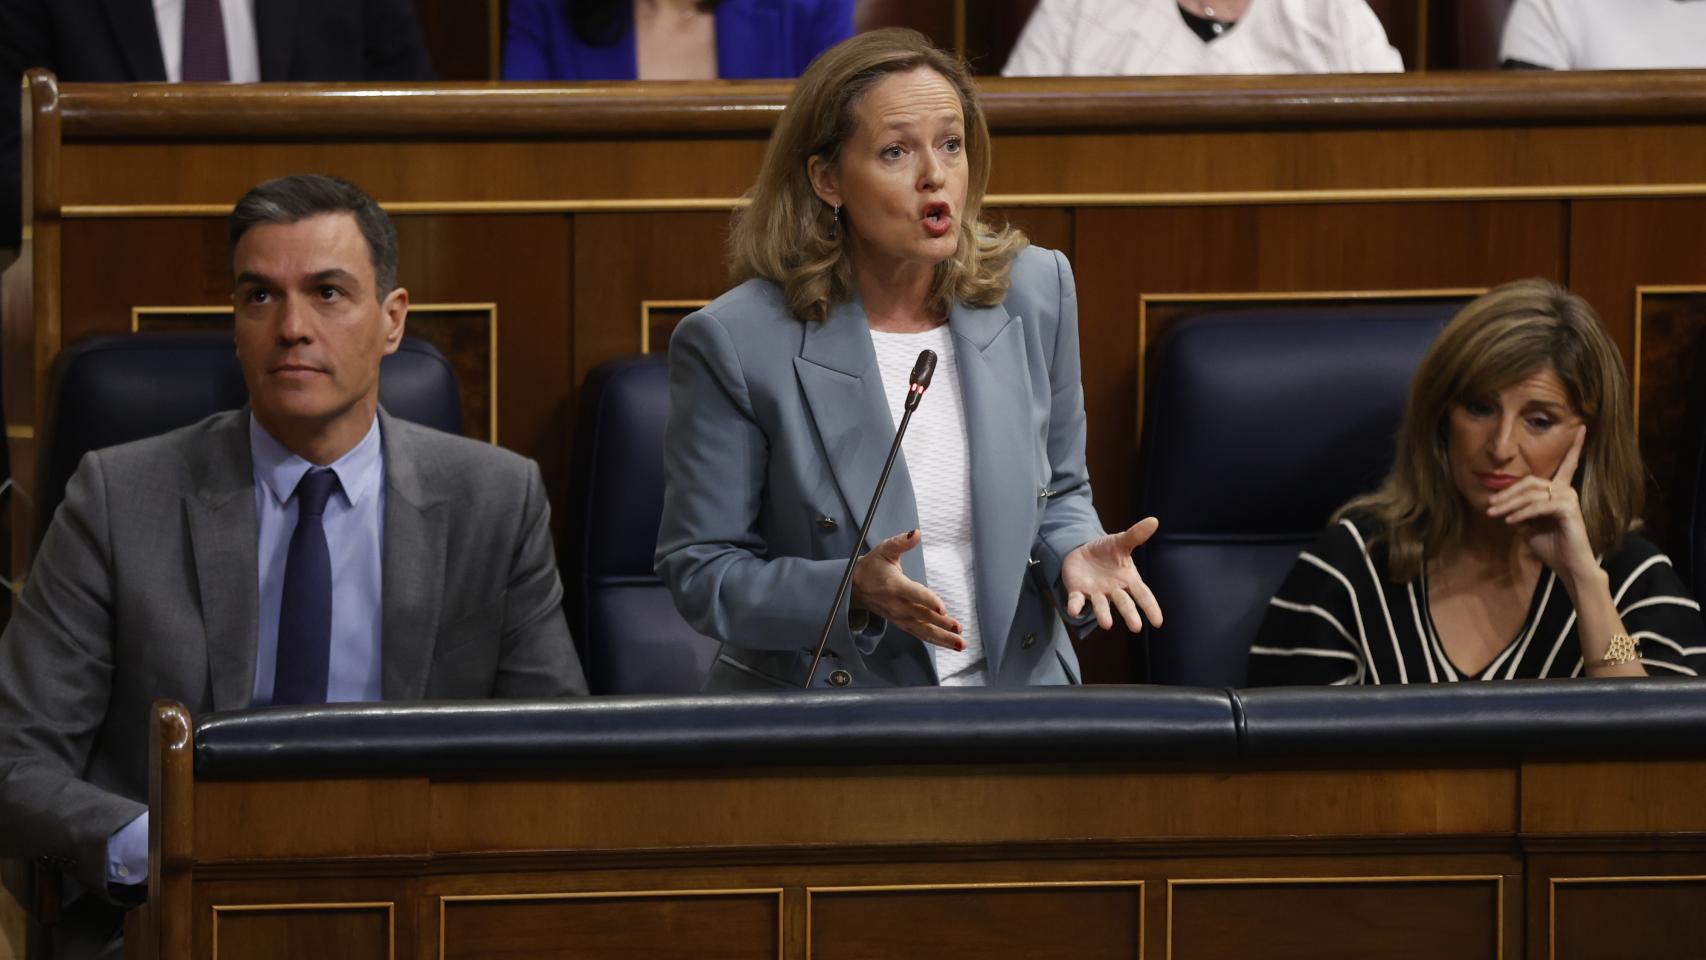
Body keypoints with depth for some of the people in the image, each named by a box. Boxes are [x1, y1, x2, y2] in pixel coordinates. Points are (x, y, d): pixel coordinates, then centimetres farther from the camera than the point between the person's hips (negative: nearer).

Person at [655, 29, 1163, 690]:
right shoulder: (736, 343, -8)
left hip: (1019, 690, 2)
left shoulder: (1035, 293, 5)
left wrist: (1075, 555, -4)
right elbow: (698, 571, -3)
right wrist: (854, 592, -19)